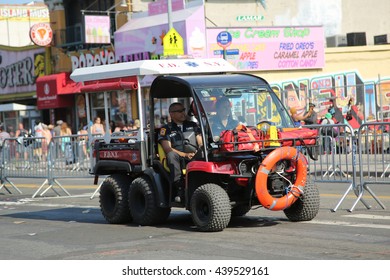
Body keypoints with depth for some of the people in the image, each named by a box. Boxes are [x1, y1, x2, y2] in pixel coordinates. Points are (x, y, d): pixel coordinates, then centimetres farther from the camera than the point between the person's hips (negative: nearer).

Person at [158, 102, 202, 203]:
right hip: (178, 161, -2)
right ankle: (180, 189, -39)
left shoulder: (192, 126, 22)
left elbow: (201, 143, 14)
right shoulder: (166, 129, 11)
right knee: (171, 155, -36)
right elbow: (167, 149, -3)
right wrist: (185, 155, -18)